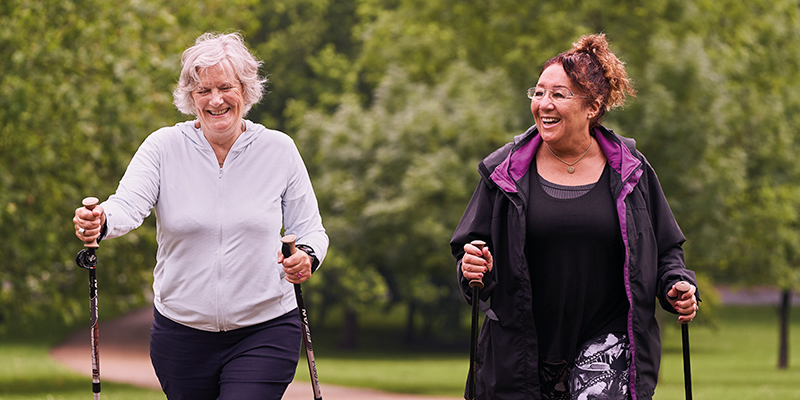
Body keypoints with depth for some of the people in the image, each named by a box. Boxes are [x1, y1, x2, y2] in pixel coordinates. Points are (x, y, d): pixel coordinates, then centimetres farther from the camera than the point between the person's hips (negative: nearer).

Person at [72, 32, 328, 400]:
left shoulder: (278, 151, 1)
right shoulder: (164, 147, -1)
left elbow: (310, 230, 6)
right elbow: (129, 205, -16)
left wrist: (306, 257, -18)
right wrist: (101, 221, -39)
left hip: (264, 332, -1)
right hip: (181, 335, 2)